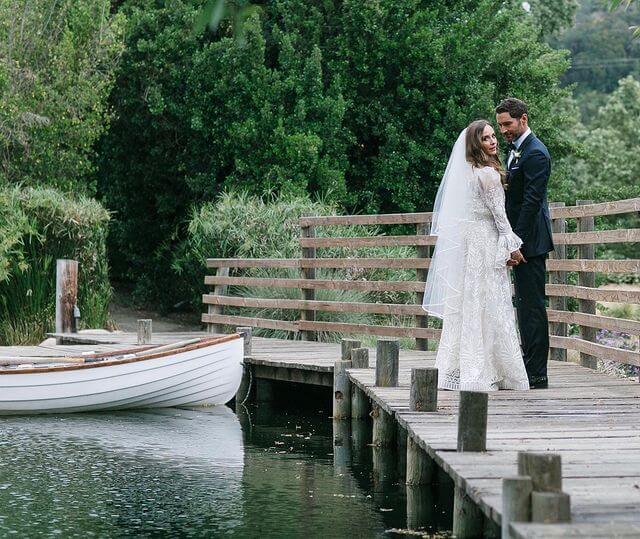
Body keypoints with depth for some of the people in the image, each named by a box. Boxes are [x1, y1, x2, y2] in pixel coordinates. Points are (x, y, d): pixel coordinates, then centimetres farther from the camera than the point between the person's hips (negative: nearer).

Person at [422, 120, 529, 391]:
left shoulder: (468, 171, 12)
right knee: (489, 307, -4)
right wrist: (512, 246, -5)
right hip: (486, 241, -8)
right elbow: (498, 213, -12)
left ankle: (457, 369, 10)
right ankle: (486, 372, -3)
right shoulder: (488, 173, -14)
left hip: (466, 241, 8)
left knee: (465, 305, 9)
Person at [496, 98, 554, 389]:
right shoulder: (515, 149, 16)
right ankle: (529, 366, 19)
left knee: (532, 305, -8)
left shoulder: (535, 153, -15)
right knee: (525, 304, 13)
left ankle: (537, 375, -5)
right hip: (521, 239, 10)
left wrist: (517, 243, -21)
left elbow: (531, 201, -20)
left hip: (530, 240, -10)